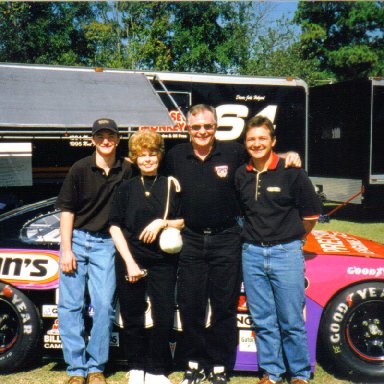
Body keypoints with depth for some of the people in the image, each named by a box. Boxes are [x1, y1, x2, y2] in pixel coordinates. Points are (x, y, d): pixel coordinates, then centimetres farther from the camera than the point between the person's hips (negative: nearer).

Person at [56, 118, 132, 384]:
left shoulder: (126, 171, 0)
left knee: (104, 305, -2)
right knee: (71, 305, 1)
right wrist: (66, 250, -6)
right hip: (76, 239, 0)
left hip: (106, 244, 0)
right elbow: (67, 210, -1)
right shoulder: (80, 169, -2)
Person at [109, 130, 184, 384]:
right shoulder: (126, 188, 6)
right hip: (130, 260, 0)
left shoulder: (171, 186, 7)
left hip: (163, 261, 0)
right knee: (133, 317, 6)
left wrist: (162, 223, -11)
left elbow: (183, 222, 10)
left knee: (164, 317, -2)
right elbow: (115, 226, 2)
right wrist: (129, 262, -7)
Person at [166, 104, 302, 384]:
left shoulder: (234, 152, -3)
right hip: (191, 240, 2)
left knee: (225, 307, 6)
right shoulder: (176, 156, 4)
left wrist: (288, 155, -5)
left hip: (226, 240, -2)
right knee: (190, 306, 8)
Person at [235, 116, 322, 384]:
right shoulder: (241, 175, 6)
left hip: (286, 253, -4)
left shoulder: (291, 172, -6)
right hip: (252, 254, 4)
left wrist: (294, 236, 9)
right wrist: (253, 233, 12)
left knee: (292, 321, 2)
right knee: (263, 321, 10)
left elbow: (312, 213, 1)